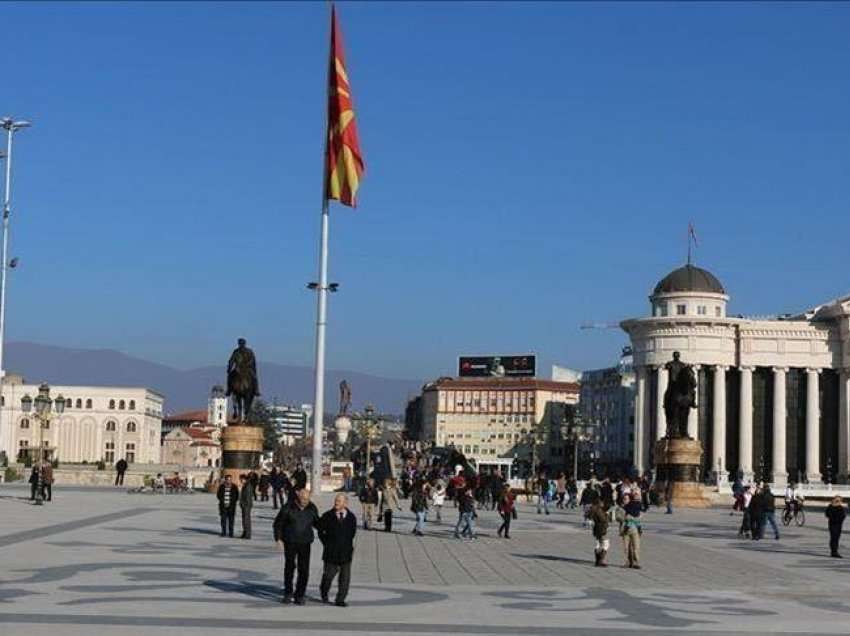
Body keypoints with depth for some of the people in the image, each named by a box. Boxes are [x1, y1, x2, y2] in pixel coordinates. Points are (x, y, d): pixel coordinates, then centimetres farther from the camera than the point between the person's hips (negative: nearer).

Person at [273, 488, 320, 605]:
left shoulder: (312, 508, -1)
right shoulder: (288, 508, -10)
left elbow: (316, 522, 15)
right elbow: (278, 523, -1)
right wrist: (278, 539, -8)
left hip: (305, 542, 2)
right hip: (290, 542, -1)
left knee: (304, 570, -3)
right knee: (289, 567, 7)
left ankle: (299, 595, 7)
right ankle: (287, 593, 23)